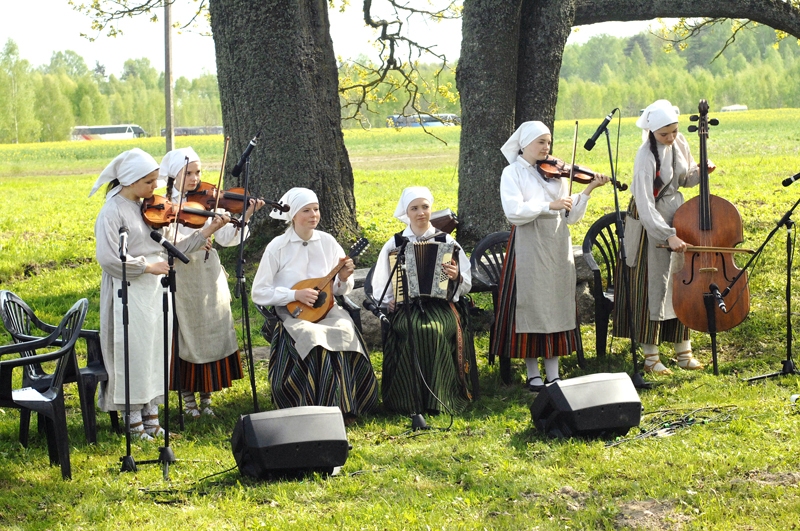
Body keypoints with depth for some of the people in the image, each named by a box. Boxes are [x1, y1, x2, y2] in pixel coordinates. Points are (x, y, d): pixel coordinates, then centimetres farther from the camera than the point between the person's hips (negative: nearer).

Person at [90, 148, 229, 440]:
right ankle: (135, 421, 11)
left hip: (157, 292, 7)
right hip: (129, 294, -7)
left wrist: (206, 232, 0)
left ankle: (152, 416, 22)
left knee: (157, 354, 11)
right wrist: (147, 265, -17)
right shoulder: (112, 211, -11)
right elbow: (108, 257, -21)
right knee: (134, 356, 0)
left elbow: (172, 249, 9)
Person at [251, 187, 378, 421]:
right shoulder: (277, 247, -4)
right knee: (314, 338, -34)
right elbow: (259, 293, -4)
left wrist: (343, 279, -12)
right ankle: (317, 411, -23)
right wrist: (296, 294, -14)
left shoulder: (328, 242, 5)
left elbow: (342, 291, 12)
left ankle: (343, 407, -21)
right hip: (292, 313, -3)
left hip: (327, 308, 3)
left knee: (345, 332, -29)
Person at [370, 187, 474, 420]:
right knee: (413, 330, -35)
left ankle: (437, 399, -25)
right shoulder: (395, 244, 14)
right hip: (406, 306, 0)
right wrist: (389, 300, -5)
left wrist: (456, 277, -13)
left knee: (436, 330, -35)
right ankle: (411, 400, -27)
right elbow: (379, 287, 15)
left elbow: (466, 285, 9)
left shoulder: (446, 241, 12)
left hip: (441, 304, 0)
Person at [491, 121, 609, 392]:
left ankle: (553, 374, 11)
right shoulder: (513, 173, -1)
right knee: (531, 306, -1)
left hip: (557, 247, 4)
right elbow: (514, 211, -17)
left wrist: (588, 191, -5)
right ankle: (533, 375, 9)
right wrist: (548, 205, -21)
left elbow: (570, 216, 6)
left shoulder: (557, 173, 10)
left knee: (556, 306, 5)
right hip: (528, 245, -4)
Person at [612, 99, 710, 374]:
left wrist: (701, 171, -7)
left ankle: (683, 350, 19)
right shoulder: (647, 156, -22)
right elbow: (645, 204, -27)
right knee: (652, 285, -3)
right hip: (651, 222, -7)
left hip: (677, 215, 7)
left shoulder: (680, 143, -2)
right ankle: (650, 356, 5)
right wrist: (667, 235, -34)